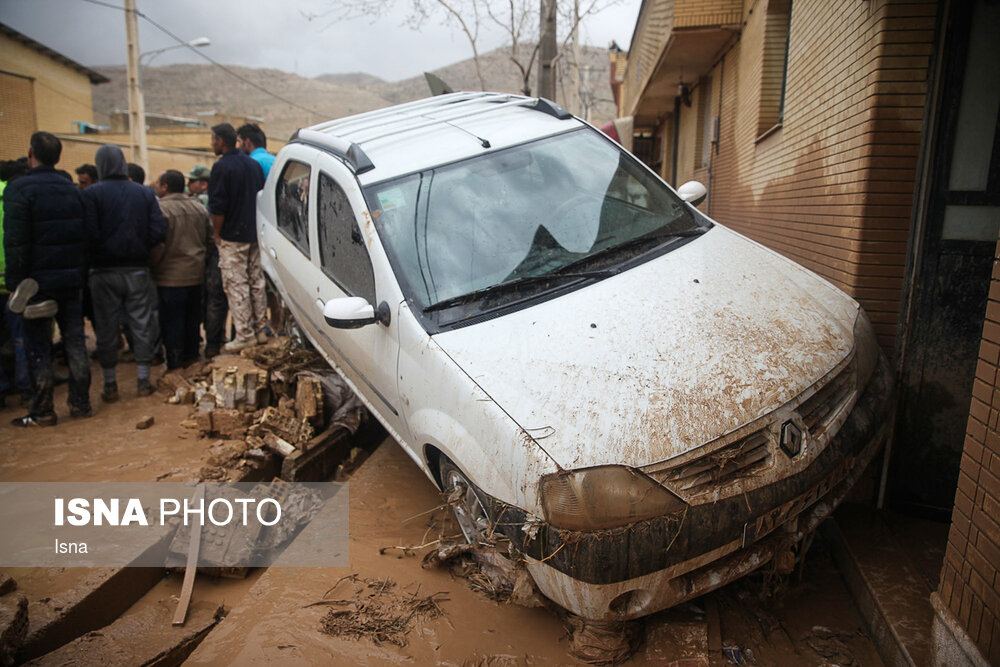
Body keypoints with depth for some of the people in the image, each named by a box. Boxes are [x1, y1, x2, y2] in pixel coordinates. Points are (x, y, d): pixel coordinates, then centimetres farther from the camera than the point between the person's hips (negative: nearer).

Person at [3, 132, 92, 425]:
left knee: (38, 346, 2)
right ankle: (80, 403, 14)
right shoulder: (71, 189, 9)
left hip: (38, 280, -5)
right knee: (75, 341, 9)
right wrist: (80, 273, 14)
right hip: (71, 278, 5)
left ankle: (42, 412, 7)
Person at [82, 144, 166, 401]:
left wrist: (97, 255, 2)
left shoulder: (91, 194, -8)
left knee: (106, 328, 8)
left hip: (104, 272, -2)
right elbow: (159, 231, -6)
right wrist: (139, 248, 8)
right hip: (138, 269, 2)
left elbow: (89, 234, -16)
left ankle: (110, 385, 15)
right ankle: (143, 380, 14)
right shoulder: (145, 193, 1)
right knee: (142, 324, 10)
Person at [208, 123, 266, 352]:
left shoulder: (222, 167, -13)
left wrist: (217, 234, -5)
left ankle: (244, 335, 1)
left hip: (232, 238, -7)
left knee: (236, 286, -2)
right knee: (256, 282, 12)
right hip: (254, 235, 7)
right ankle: (260, 330, 19)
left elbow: (217, 207, -16)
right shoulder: (253, 164, 10)